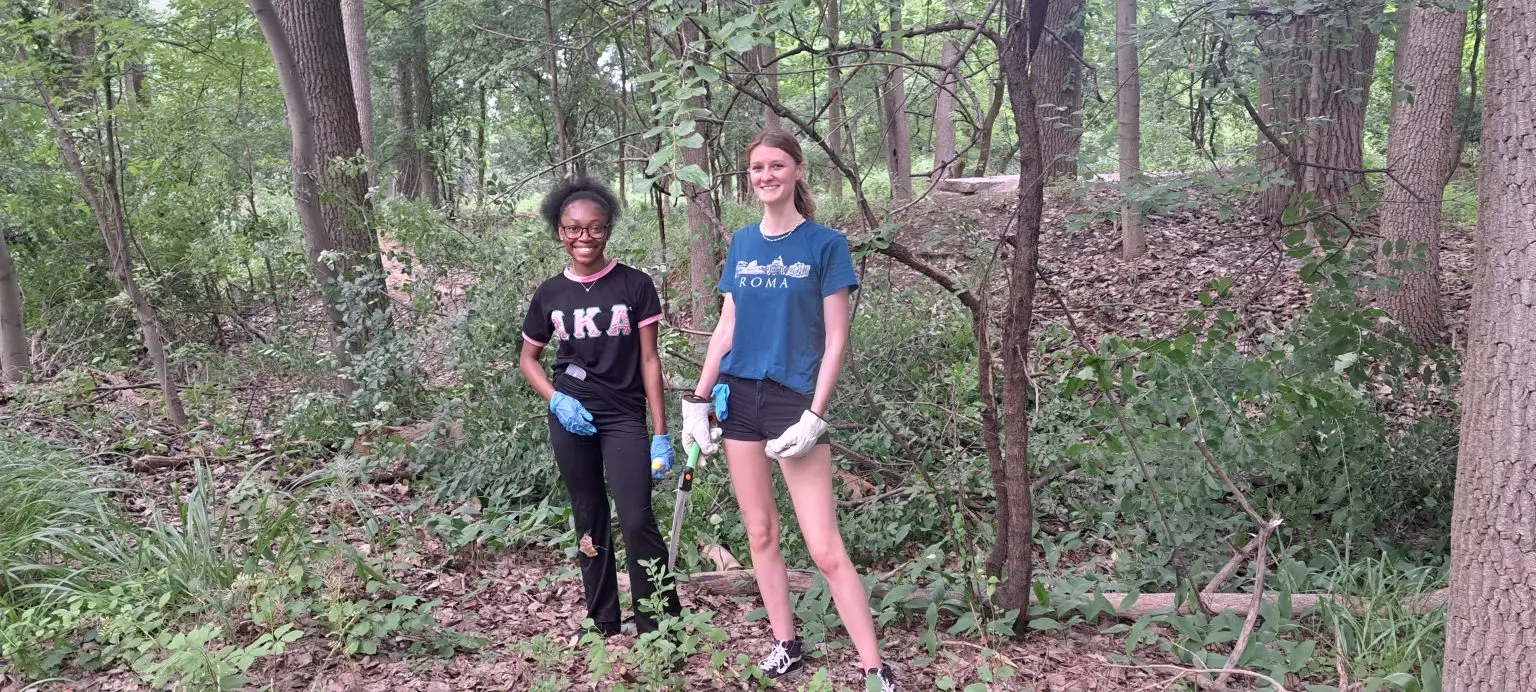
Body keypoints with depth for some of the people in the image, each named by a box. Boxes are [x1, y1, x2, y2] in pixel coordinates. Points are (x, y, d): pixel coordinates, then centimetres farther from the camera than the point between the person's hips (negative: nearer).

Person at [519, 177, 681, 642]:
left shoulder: (635, 285, -5)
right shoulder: (549, 294, 2)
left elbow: (648, 360, -4)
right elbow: (528, 359, 14)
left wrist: (661, 434, -7)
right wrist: (556, 400, -6)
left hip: (624, 417, -3)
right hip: (570, 419, 3)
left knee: (637, 522, -12)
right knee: (589, 519, 13)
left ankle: (661, 627, -1)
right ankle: (602, 619, 27)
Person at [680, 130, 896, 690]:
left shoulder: (825, 244, -5)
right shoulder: (742, 244, 8)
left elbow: (835, 339, -7)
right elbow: (726, 328, 12)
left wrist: (814, 417, -13)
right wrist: (698, 401, 5)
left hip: (794, 401, -5)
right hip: (739, 398, 5)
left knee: (825, 548, -7)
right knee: (760, 532, 11)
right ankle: (785, 644, 26)